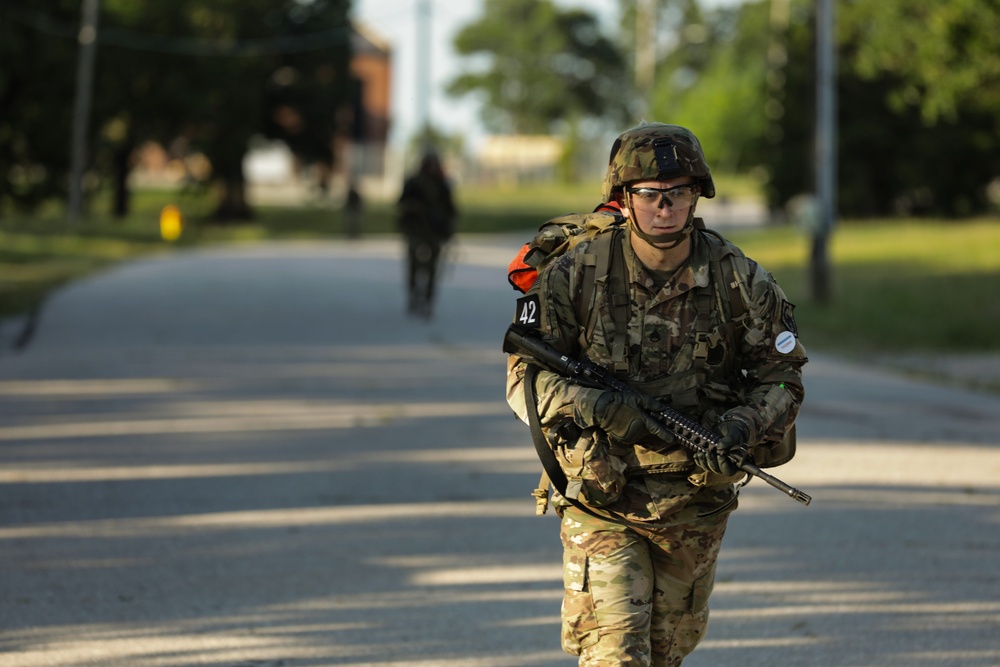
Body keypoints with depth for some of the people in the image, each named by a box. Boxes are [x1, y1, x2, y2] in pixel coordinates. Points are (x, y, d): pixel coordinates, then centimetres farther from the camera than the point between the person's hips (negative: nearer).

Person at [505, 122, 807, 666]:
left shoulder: (739, 280, -7)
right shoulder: (574, 275, -12)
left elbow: (782, 376, 2)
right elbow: (524, 376, -9)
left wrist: (742, 428, -19)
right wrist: (593, 407, -28)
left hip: (696, 501, 3)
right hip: (603, 501, -2)